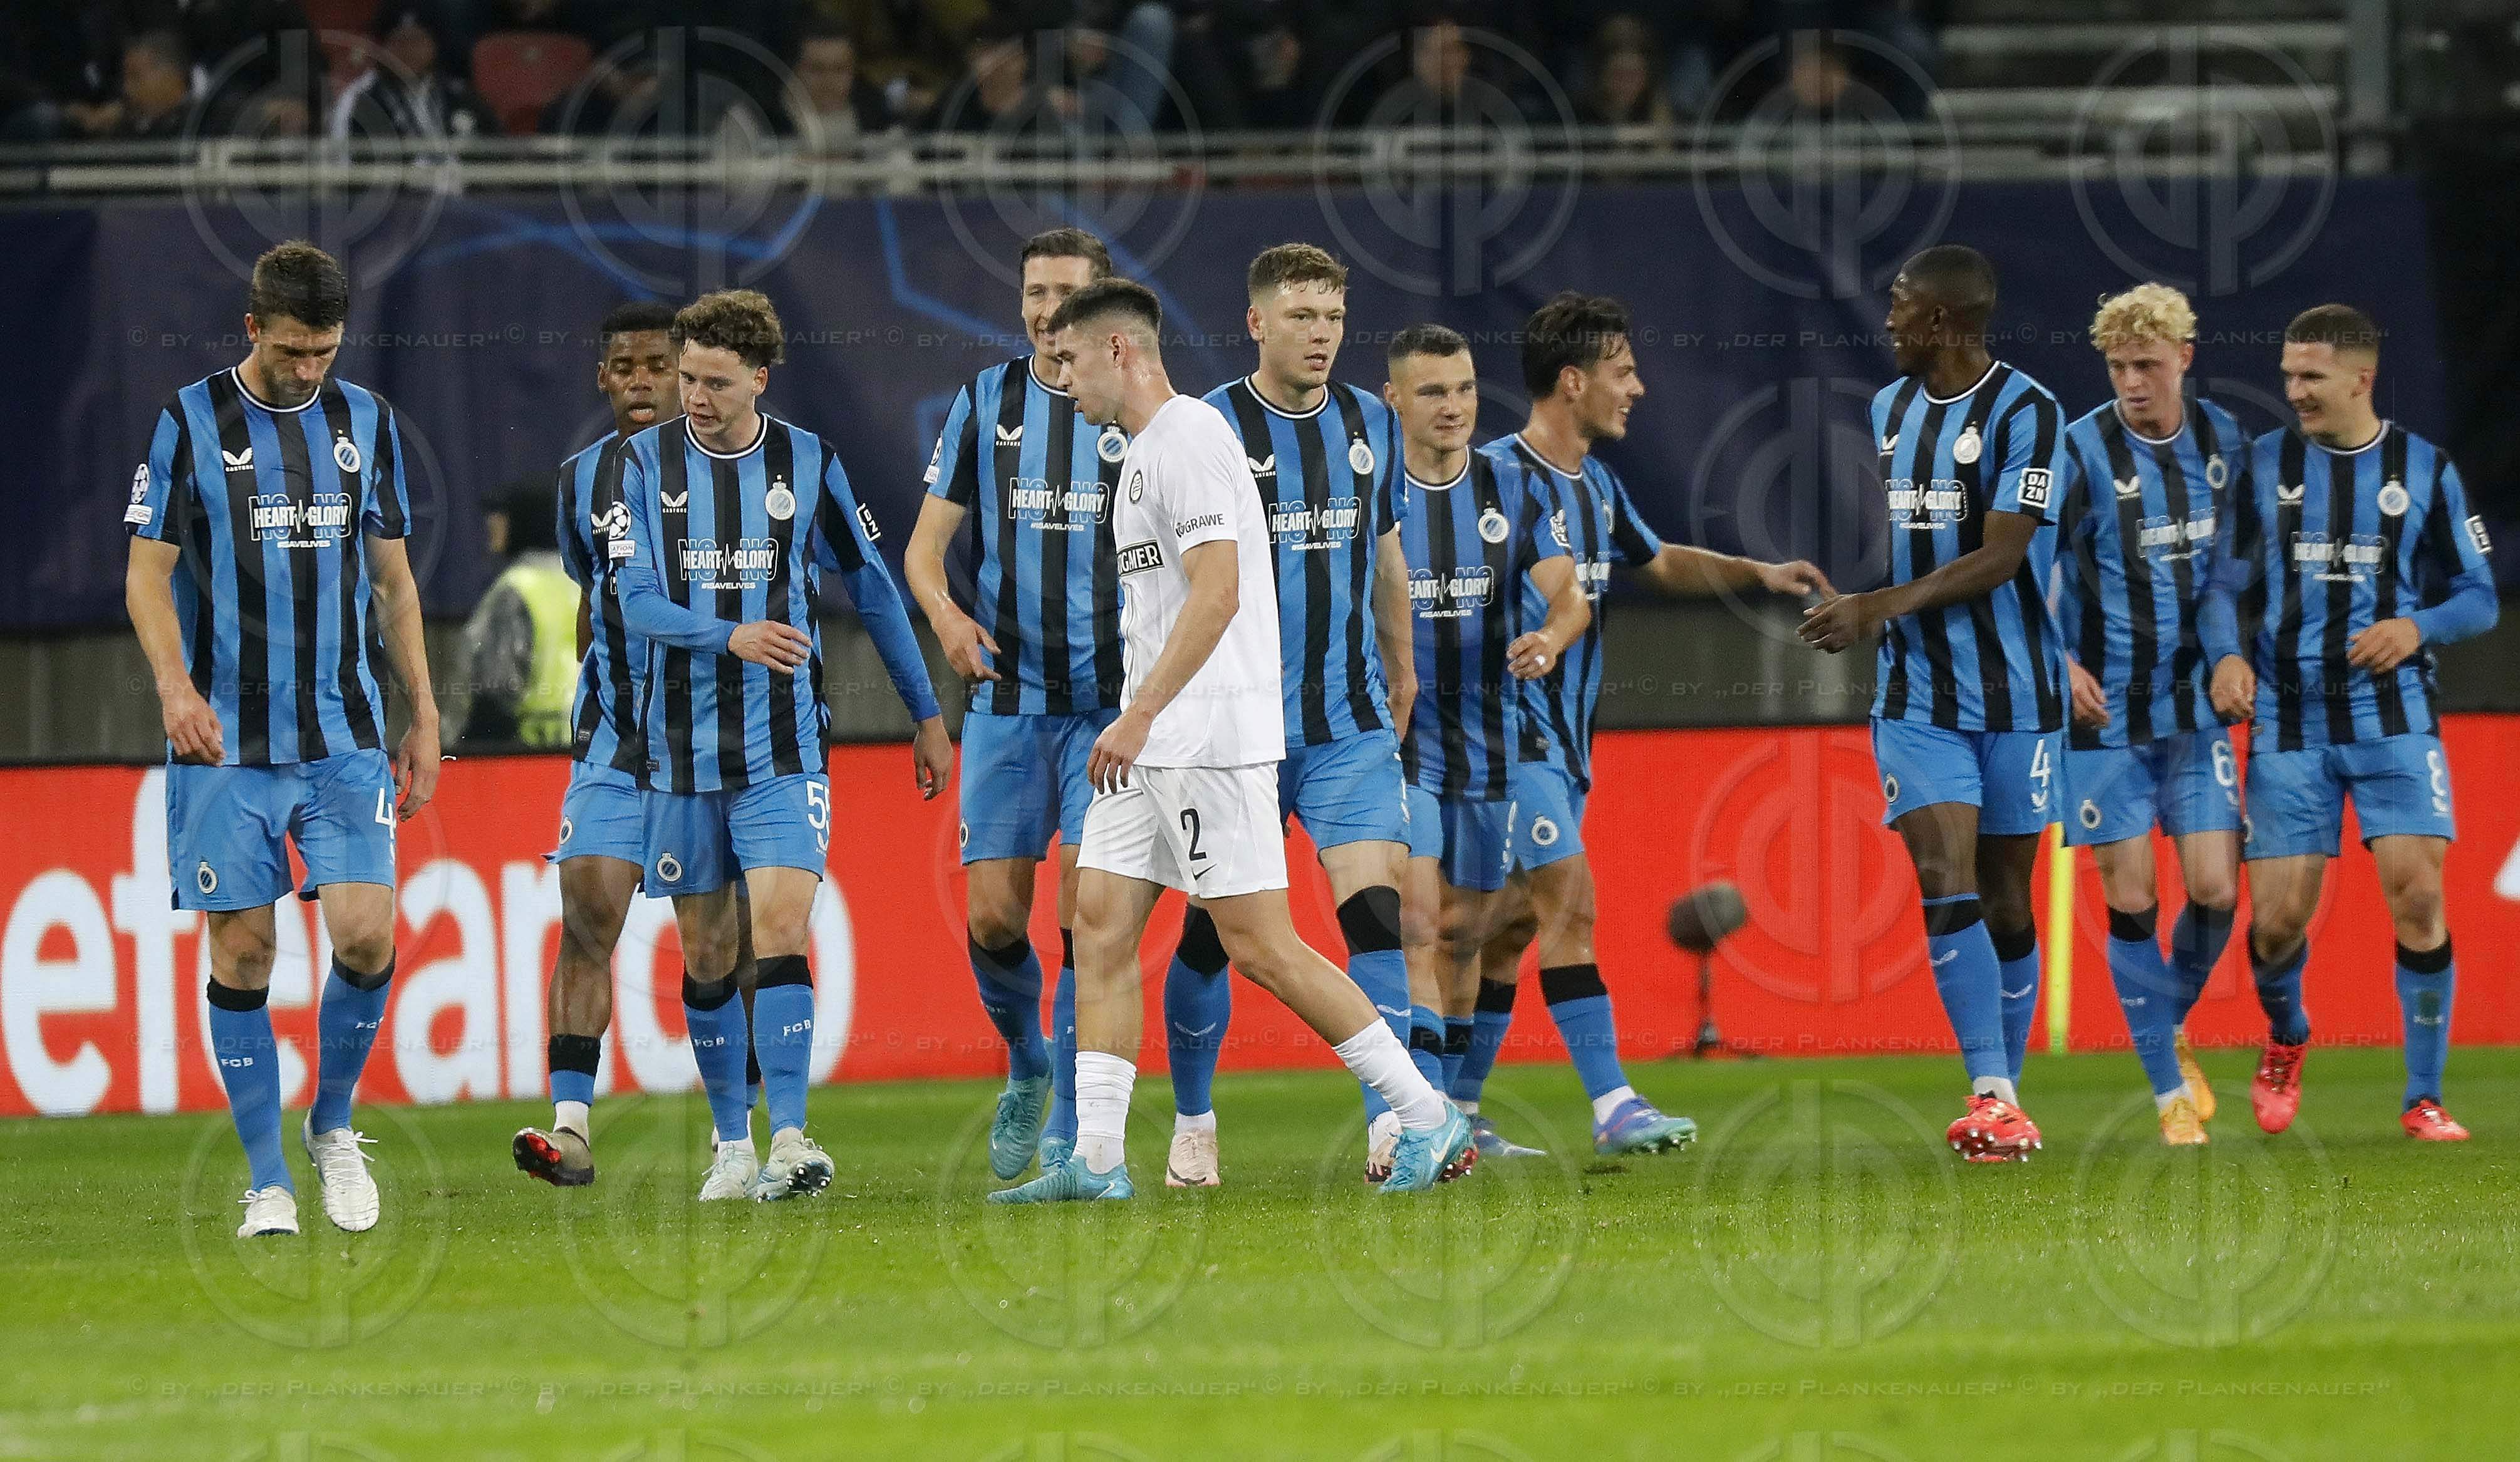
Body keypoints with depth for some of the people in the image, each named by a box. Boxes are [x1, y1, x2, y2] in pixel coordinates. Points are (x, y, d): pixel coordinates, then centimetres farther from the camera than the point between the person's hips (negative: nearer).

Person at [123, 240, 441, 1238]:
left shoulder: (364, 422, 9)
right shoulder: (192, 423, -1)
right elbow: (148, 573, -2)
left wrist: (424, 715, 12)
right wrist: (174, 683, -19)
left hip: (343, 738, 2)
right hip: (225, 742, -2)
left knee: (364, 932, -12)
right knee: (241, 952, -2)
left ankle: (333, 1125, 12)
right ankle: (268, 1183, 7)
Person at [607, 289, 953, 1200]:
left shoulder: (808, 464, 1)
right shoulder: (646, 462, 0)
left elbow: (872, 589, 11)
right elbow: (636, 601, -7)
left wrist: (927, 715, 13)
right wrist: (733, 637, -24)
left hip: (783, 746, -1)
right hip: (682, 745, 1)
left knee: (780, 930, -15)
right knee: (706, 951, 7)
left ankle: (789, 1140, -20)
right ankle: (733, 1145, 17)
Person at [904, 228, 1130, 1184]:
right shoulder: (985, 402, 7)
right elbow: (926, 541, 8)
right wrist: (945, 612, -13)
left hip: (1113, 700, -2)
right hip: (1006, 698, 2)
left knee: (1087, 916, -10)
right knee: (993, 917, -2)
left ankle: (1070, 1136, -3)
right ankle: (1028, 1066, 27)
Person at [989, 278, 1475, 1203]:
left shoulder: (1190, 441, -13)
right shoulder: (1147, 450, 19)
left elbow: (1218, 592, -22)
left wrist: (1140, 714, -25)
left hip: (1209, 739, -10)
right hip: (1153, 744, 10)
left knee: (1259, 945, -10)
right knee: (1100, 923, 4)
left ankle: (1428, 1119, -4)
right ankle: (1096, 1161, 2)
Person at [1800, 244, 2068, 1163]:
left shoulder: (2025, 414, -10)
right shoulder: (1889, 410, 11)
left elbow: (2000, 557, -18)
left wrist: (1881, 606, -24)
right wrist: (1846, 609, 14)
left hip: (2012, 696, -4)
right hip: (1917, 697, 4)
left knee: (2004, 902, 4)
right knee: (1946, 882, -13)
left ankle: (2003, 1102, 18)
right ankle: (1992, 1099, -18)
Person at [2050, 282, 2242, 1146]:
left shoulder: (2223, 442, 3)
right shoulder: (2082, 451, -10)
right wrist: (2058, 662, -18)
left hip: (2197, 704, 3)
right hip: (2107, 713, -3)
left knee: (2214, 890, -6)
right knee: (2130, 902, -3)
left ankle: (2171, 1030, 22)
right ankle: (2170, 1091, 6)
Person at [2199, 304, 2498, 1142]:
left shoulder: (2424, 470, 4)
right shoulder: (2264, 466, 6)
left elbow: (2479, 597, 8)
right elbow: (2227, 583, 10)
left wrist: (2418, 628, -12)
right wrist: (2227, 654, -10)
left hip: (2393, 718, -1)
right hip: (2289, 721, 1)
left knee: (2416, 896, -13)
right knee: (2278, 916, -4)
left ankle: (2424, 1099, -3)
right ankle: (2285, 1042, 29)